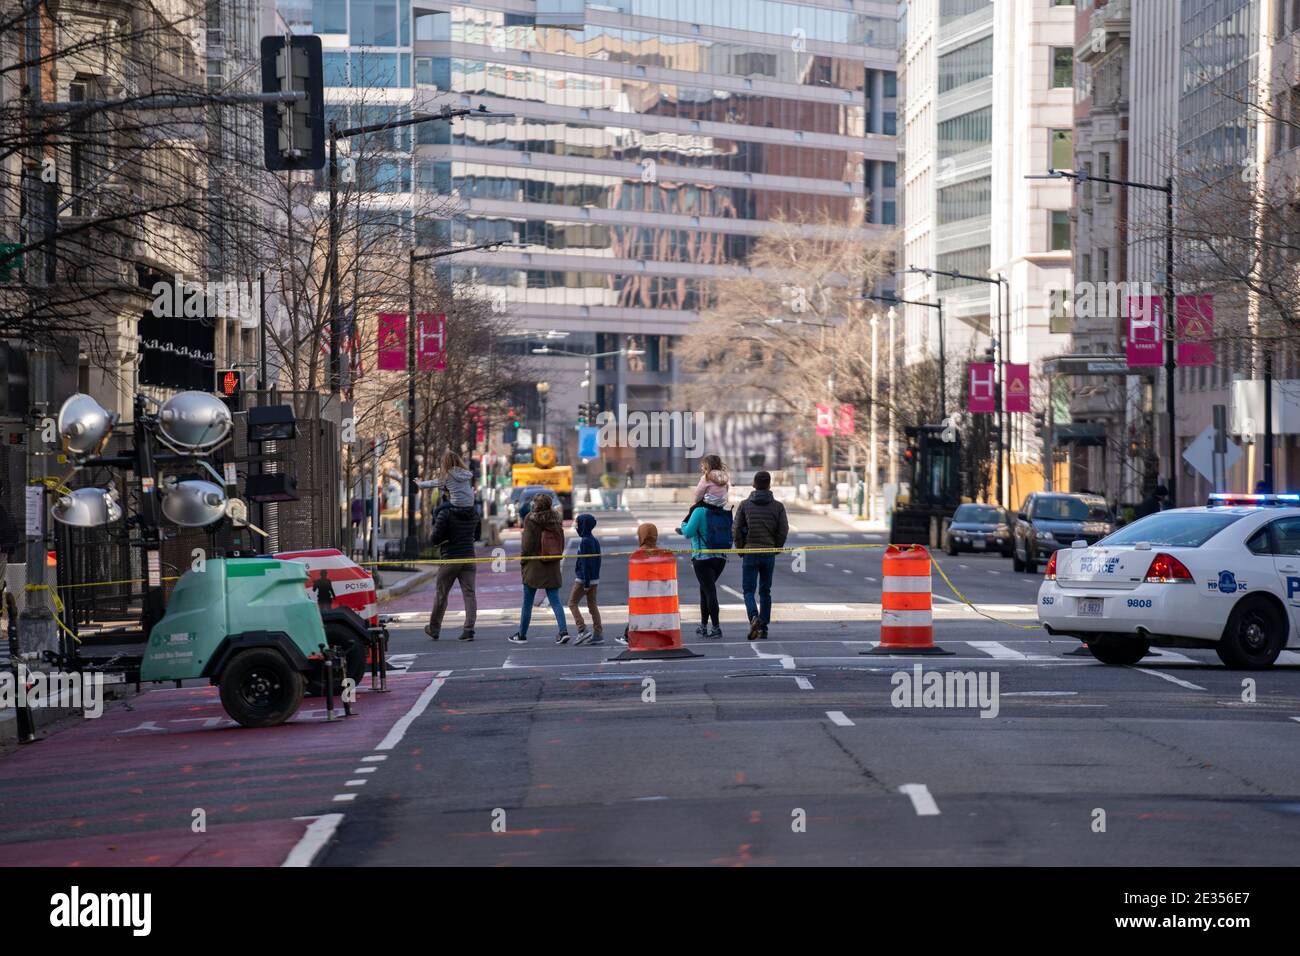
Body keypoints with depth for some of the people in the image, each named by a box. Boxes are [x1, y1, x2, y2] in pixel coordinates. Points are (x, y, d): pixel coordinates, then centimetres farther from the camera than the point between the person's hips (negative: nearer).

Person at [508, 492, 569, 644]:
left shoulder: (531, 520, -11)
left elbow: (527, 544, -12)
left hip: (534, 567, -5)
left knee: (527, 603, 6)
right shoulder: (556, 520, 4)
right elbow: (561, 544, 6)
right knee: (555, 601, 5)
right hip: (553, 568, 5)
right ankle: (563, 631, -10)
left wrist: (522, 562, 0)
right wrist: (557, 558, 13)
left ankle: (522, 635, 15)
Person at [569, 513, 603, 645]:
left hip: (583, 579, -9)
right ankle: (598, 634, 9)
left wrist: (586, 583, -19)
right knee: (592, 605, 11)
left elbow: (585, 563, -20)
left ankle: (582, 631, -9)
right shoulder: (594, 540, 10)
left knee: (572, 603, 1)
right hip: (594, 578, 9)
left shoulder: (584, 541, -18)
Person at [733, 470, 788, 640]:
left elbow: (737, 530, -5)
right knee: (765, 591, 12)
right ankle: (763, 629, 10)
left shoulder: (745, 505, -2)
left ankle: (754, 617, -24)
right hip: (769, 555, 2)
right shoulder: (778, 506, -1)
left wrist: (741, 549, 6)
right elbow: (783, 531, -3)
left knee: (748, 590, 3)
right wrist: (774, 548, 10)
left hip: (750, 554, -2)